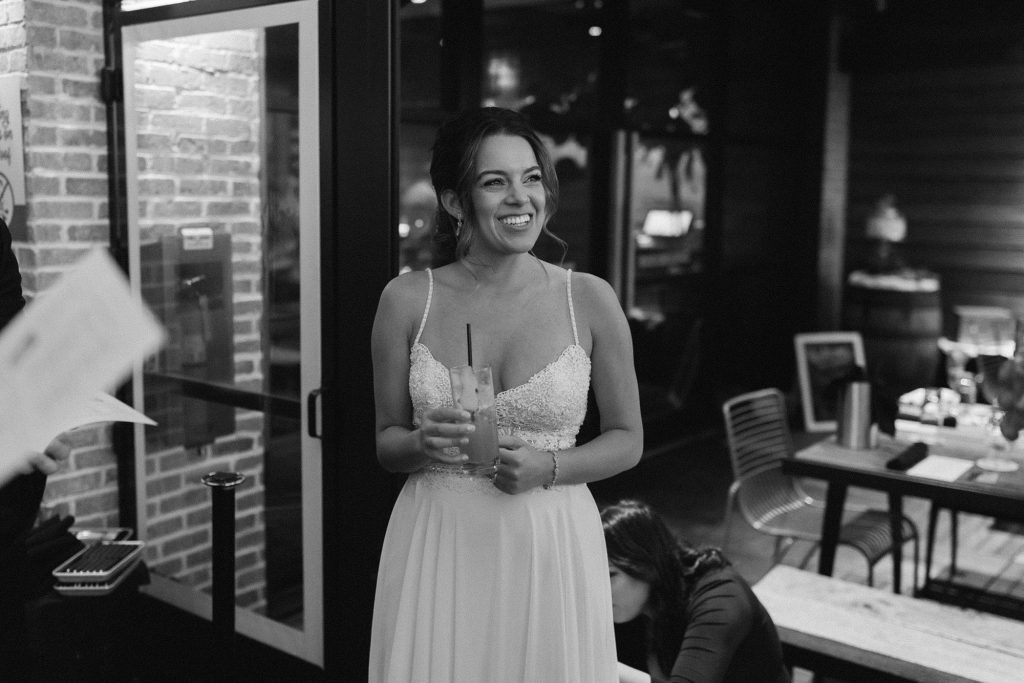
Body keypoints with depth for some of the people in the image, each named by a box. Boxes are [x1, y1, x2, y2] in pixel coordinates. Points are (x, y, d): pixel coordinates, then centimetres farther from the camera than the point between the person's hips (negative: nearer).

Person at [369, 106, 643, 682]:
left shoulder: (590, 300, -5)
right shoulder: (407, 300, -3)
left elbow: (627, 440, 4)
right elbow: (386, 440, 7)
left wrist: (547, 468, -13)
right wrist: (422, 443, -15)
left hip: (551, 547, 0)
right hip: (437, 544, 1)